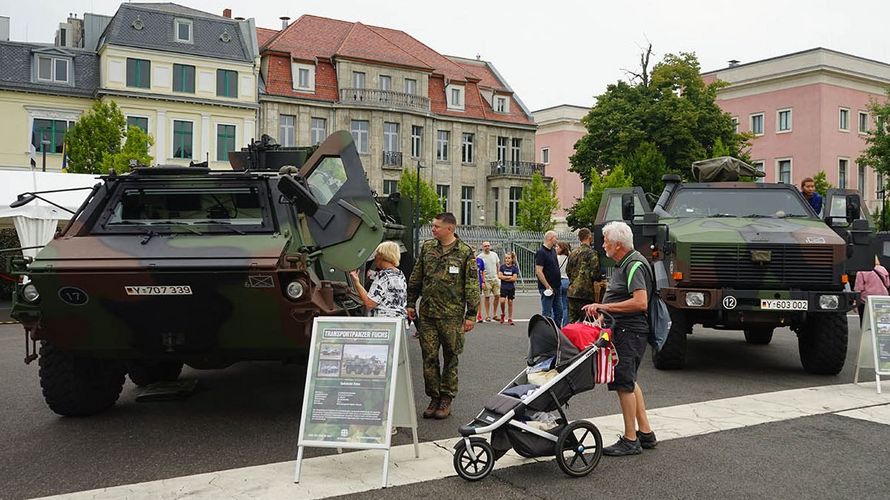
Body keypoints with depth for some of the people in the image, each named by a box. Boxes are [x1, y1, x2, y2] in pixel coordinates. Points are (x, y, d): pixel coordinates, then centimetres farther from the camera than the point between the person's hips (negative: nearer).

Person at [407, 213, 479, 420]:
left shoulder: (465, 252, -3)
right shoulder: (427, 248, 9)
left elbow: (472, 285, -3)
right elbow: (415, 278, 16)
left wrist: (471, 314, -6)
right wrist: (411, 303, 13)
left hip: (452, 315, -3)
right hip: (428, 313, 4)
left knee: (451, 357, 5)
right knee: (429, 357, 5)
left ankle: (446, 398, 17)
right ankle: (434, 397, 17)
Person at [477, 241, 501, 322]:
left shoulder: (494, 255, 8)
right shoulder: (480, 257, -6)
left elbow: (498, 265, 17)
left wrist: (498, 275, 9)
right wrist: (482, 281, -13)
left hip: (495, 279, 4)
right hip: (486, 280, -4)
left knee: (497, 296, 2)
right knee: (487, 297, 0)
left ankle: (494, 314, 14)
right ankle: (487, 315, 8)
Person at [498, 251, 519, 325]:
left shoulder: (515, 268, -1)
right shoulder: (502, 266, 3)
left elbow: (514, 278, -9)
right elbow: (499, 276, -5)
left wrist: (504, 278, -9)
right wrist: (509, 277, -10)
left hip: (511, 288, 0)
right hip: (503, 287, 0)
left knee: (510, 302, 4)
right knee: (502, 301, -13)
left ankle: (510, 318, 13)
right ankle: (502, 314, 13)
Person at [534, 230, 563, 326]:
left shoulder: (553, 251, 13)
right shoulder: (541, 252, -14)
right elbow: (538, 271, -20)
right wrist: (548, 286, -20)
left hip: (556, 288, 9)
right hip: (547, 288, -9)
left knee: (558, 312, 13)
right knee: (547, 314, -4)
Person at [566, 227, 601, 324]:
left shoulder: (573, 253, 11)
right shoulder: (591, 253, -10)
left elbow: (568, 271, 16)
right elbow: (595, 274, -14)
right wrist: (602, 278, 5)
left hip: (572, 291, 7)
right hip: (585, 292, -7)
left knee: (572, 321, 11)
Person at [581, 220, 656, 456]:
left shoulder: (634, 265, -17)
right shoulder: (623, 264, 16)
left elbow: (640, 303, -26)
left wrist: (605, 307, -23)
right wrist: (601, 308, 12)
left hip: (630, 331, -11)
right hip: (623, 330, 11)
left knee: (624, 383, -6)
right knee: (629, 382, 17)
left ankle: (631, 440, 3)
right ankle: (645, 433, 26)